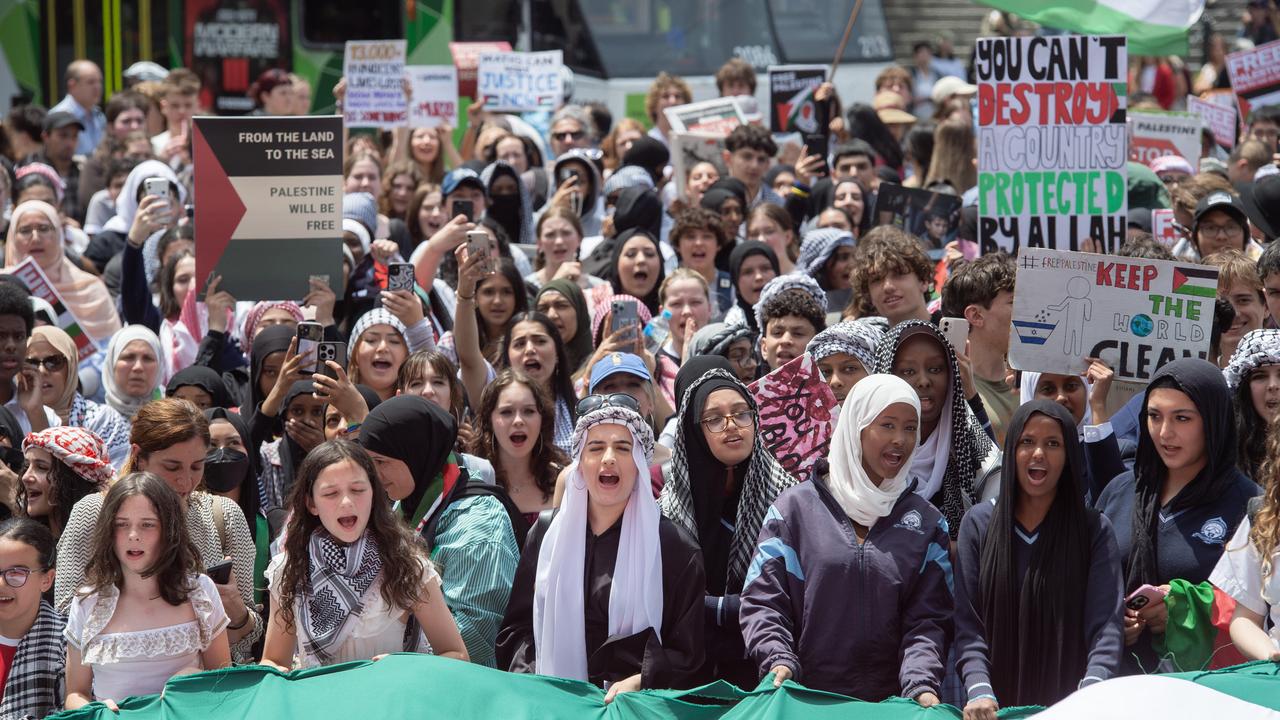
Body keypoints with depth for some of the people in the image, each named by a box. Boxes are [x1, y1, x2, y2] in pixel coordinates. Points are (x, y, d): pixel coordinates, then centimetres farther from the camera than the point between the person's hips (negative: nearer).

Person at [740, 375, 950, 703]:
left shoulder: (927, 522, 8)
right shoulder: (795, 507, 2)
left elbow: (927, 619, 0)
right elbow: (762, 600, 0)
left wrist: (921, 685, -16)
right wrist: (778, 661, -17)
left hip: (890, 702, 1)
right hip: (804, 699, -1)